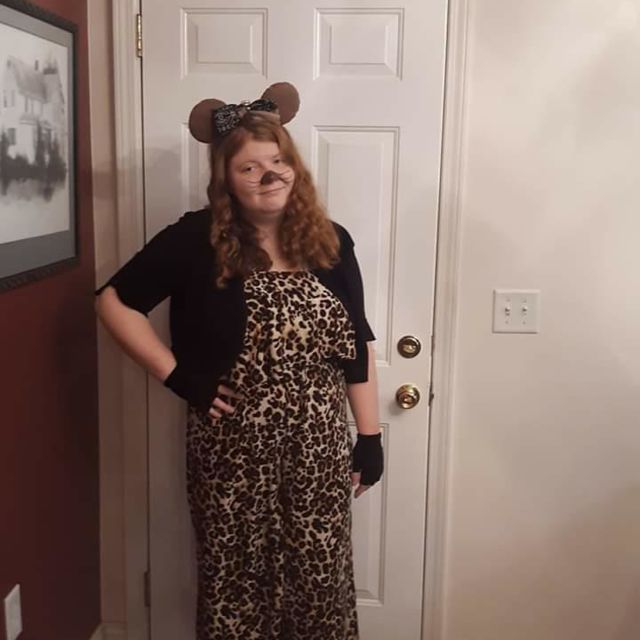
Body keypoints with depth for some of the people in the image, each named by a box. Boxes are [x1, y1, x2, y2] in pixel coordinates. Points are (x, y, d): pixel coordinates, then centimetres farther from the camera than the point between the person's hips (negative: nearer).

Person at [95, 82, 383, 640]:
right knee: (236, 579, 14)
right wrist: (178, 376, -10)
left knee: (322, 579, 14)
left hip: (318, 447, 3)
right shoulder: (197, 240, -8)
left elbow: (357, 346, 5)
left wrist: (370, 436, 4)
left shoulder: (330, 242, 1)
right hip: (232, 448, -2)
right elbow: (115, 301, -4)